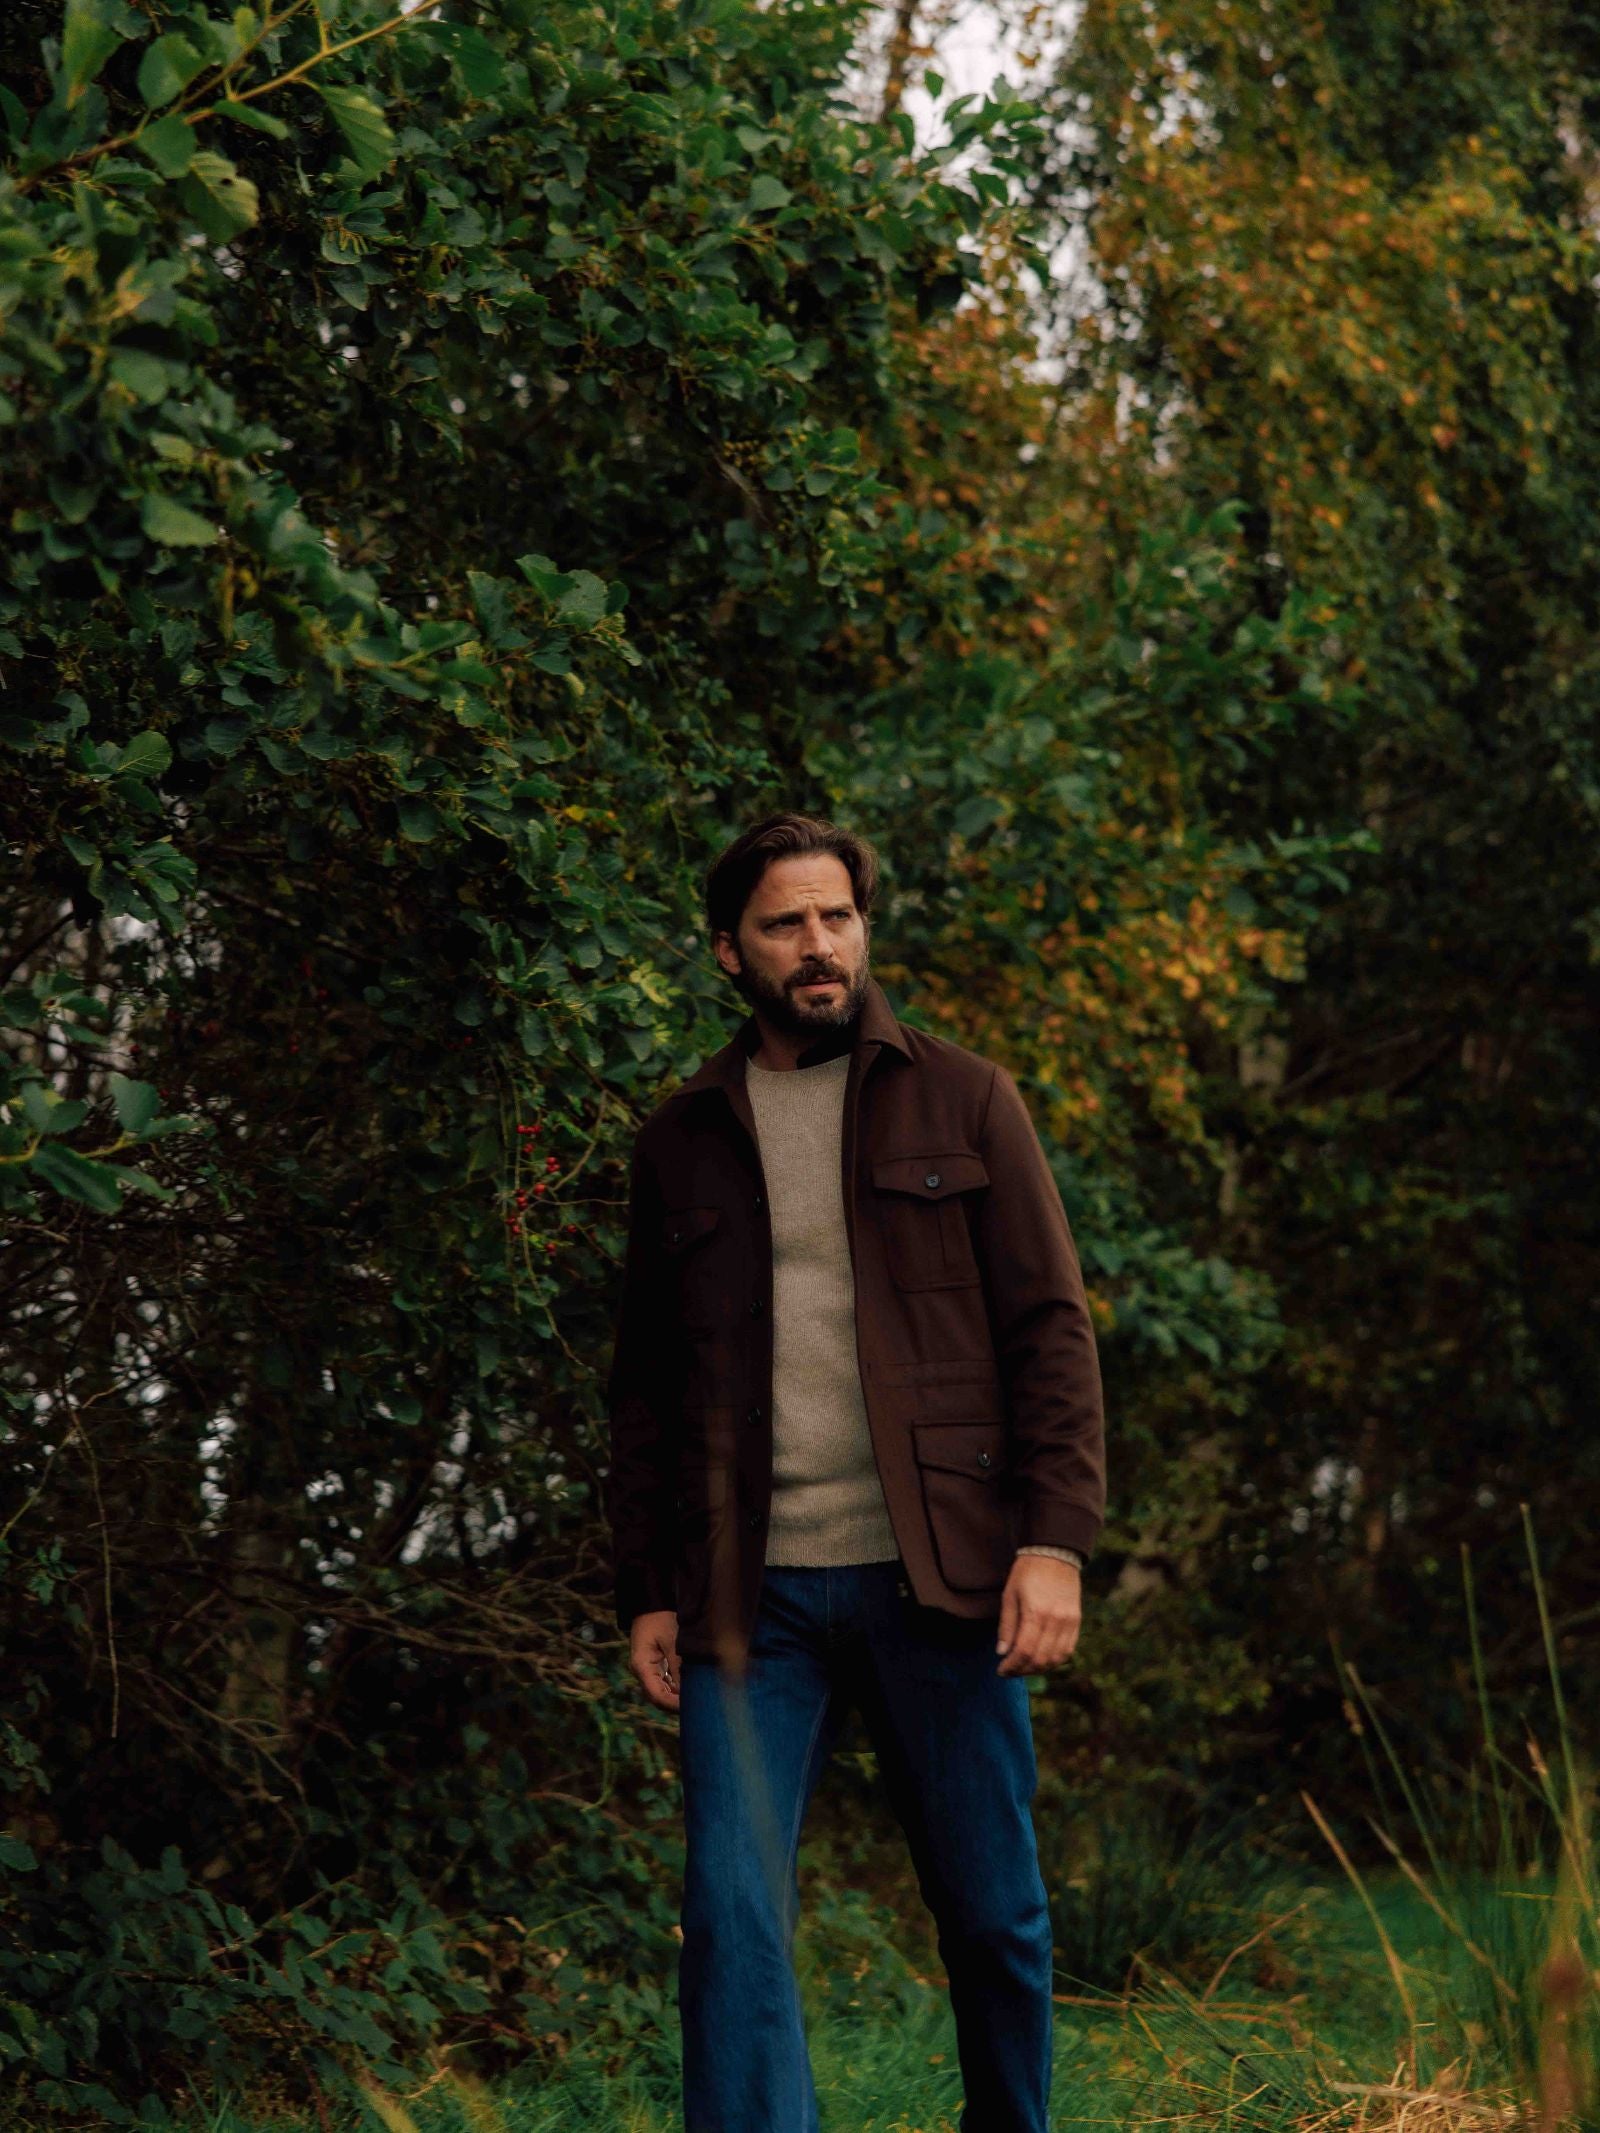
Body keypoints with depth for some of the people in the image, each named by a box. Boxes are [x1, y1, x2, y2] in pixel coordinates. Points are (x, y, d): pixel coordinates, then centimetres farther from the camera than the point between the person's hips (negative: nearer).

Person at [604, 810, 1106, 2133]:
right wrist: (647, 1591, 7)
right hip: (754, 1591, 1)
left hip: (937, 1576, -1)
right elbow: (646, 1388, 15)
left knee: (994, 1912, 6)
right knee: (733, 1912, -9)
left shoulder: (962, 1102, 7)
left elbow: (1051, 1326, 2)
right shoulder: (682, 1143, 13)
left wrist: (1057, 1536, -9)